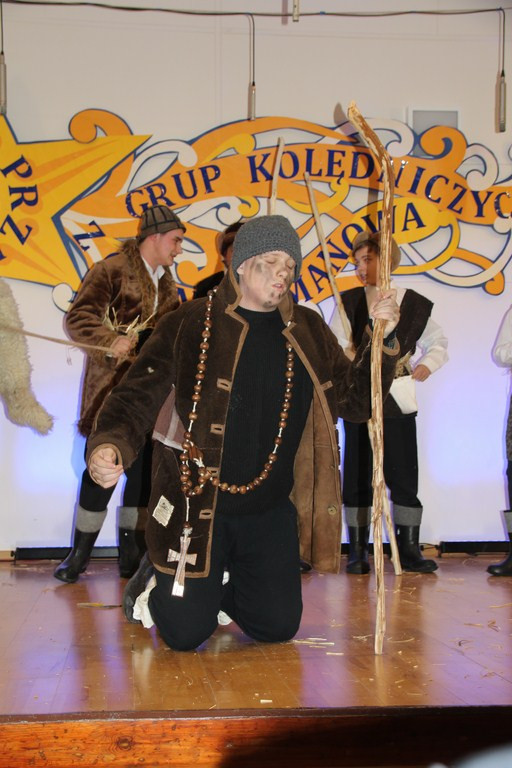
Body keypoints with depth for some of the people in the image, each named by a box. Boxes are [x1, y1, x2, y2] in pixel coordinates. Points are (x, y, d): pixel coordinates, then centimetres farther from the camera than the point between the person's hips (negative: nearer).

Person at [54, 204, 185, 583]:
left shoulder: (166, 282, 16)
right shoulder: (111, 270, -6)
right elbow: (78, 318, -12)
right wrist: (112, 341, -27)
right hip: (112, 388, -6)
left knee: (145, 470, 6)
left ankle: (132, 552, 17)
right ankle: (81, 552, 11)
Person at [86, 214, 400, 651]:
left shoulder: (309, 332, 4)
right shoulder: (191, 324, -9)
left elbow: (355, 401, 6)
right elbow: (139, 396, -11)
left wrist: (383, 342, -9)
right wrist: (109, 444, -31)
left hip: (270, 508, 4)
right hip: (196, 503, -4)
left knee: (278, 627, 6)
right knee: (185, 633, -4)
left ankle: (220, 586, 37)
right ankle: (154, 580, 30)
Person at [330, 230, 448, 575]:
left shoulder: (416, 304, 4)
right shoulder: (349, 302, 3)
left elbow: (438, 343, 17)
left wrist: (427, 365, -1)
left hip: (398, 401, 0)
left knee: (404, 475, 3)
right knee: (357, 476, 3)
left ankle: (409, 549, 13)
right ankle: (358, 552, 11)